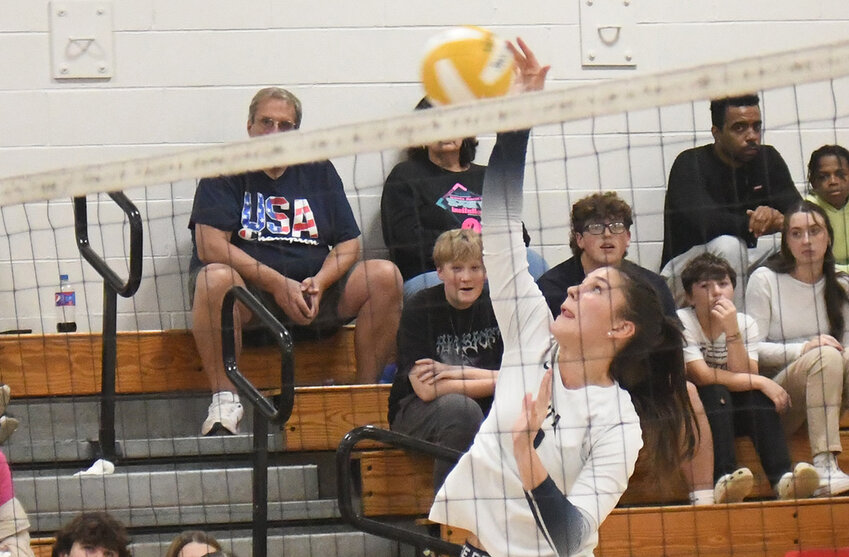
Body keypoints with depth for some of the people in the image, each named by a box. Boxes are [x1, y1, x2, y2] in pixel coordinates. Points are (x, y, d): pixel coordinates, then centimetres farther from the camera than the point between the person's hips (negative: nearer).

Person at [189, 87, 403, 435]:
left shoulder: (319, 172, 16)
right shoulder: (226, 171, 3)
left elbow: (348, 245, 10)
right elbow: (210, 246, -10)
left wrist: (319, 282, -12)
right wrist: (278, 284, -18)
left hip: (312, 291, 4)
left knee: (385, 276, -18)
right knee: (215, 279, -37)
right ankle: (225, 399, -30)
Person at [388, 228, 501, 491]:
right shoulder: (419, 309, -12)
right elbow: (426, 389, -21)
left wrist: (457, 372, -17)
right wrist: (495, 381, -17)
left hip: (483, 408, 4)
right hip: (414, 414, -4)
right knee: (459, 407, -36)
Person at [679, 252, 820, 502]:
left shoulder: (745, 323, -1)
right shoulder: (680, 322, -13)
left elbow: (744, 377, -15)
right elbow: (701, 376, -23)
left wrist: (732, 331, -27)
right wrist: (761, 383, -23)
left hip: (734, 414, 4)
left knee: (756, 395, -25)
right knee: (715, 392, -33)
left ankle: (782, 477, -40)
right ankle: (724, 477, -47)